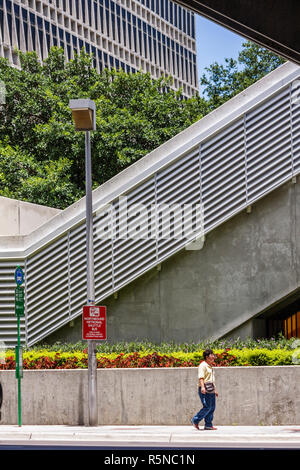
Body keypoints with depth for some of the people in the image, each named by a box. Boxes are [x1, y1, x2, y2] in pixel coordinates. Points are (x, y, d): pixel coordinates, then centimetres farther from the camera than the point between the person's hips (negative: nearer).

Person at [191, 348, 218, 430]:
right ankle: (195, 420, 1)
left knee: (212, 408, 5)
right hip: (204, 390, -9)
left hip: (211, 390, 9)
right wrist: (202, 387, -34)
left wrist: (215, 390, 29)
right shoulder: (203, 365, -8)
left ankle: (208, 425, 8)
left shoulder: (210, 367, 21)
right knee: (207, 407, -12)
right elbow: (201, 377, -20)